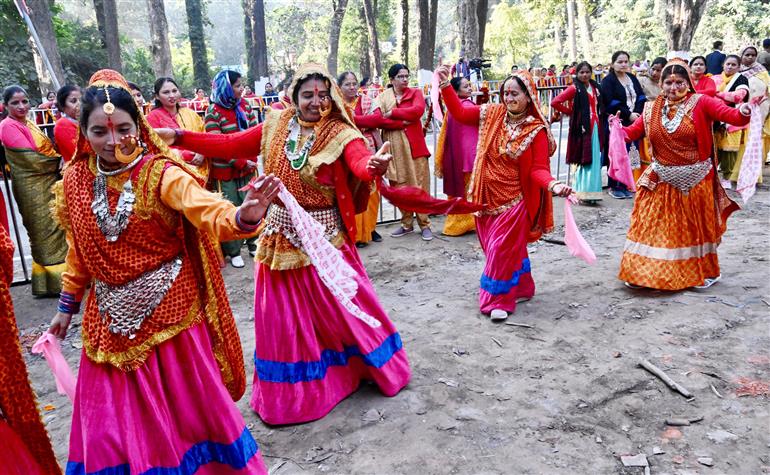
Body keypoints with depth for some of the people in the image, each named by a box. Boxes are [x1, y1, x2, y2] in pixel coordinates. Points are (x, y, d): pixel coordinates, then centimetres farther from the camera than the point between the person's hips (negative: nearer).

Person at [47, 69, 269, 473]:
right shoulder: (76, 179, -1)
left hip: (169, 310, -3)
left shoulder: (161, 172, -14)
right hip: (110, 319, 4)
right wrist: (67, 306, 18)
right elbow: (78, 250, 11)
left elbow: (207, 211, -33)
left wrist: (243, 216, -54)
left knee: (188, 406, 10)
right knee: (114, 419, 13)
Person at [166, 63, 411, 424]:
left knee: (343, 304, 6)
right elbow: (230, 145, 4)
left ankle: (379, 365, 34)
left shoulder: (341, 133, -12)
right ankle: (289, 391, 34)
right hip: (280, 233, 4)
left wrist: (375, 165, -56)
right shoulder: (277, 126, 0)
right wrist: (179, 137, -3)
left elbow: (360, 162, -32)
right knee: (282, 315, 13)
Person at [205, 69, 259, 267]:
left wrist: (252, 158, -10)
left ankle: (254, 244, 26)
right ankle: (233, 252, 15)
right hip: (225, 171, -5)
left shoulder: (245, 106, 7)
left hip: (248, 168, 5)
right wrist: (241, 162, -18)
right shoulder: (213, 112, -10)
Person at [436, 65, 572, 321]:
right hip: (485, 197, 5)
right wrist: (445, 85, -5)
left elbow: (538, 169, -13)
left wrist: (553, 185, -33)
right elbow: (460, 113, 4)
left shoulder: (536, 130, -10)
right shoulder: (491, 114, 1)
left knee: (502, 249, -2)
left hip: (512, 200, -5)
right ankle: (521, 288, 35)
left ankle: (500, 300, 15)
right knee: (494, 248, 15)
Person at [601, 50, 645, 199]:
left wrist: (638, 113, -7)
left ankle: (624, 185, 10)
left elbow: (641, 97, 10)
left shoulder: (632, 78, 15)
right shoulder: (608, 81, -3)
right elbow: (611, 102, -12)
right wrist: (628, 114, -15)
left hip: (633, 122, 5)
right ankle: (614, 186, 5)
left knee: (630, 154, 3)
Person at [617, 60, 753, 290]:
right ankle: (645, 271, 17)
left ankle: (704, 272, 30)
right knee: (654, 226, 5)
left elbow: (730, 114, -19)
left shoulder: (700, 102, -8)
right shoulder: (652, 108, 2)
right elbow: (632, 132, 1)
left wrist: (743, 113, -40)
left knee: (696, 227, 11)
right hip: (661, 180, 2)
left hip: (694, 179, -2)